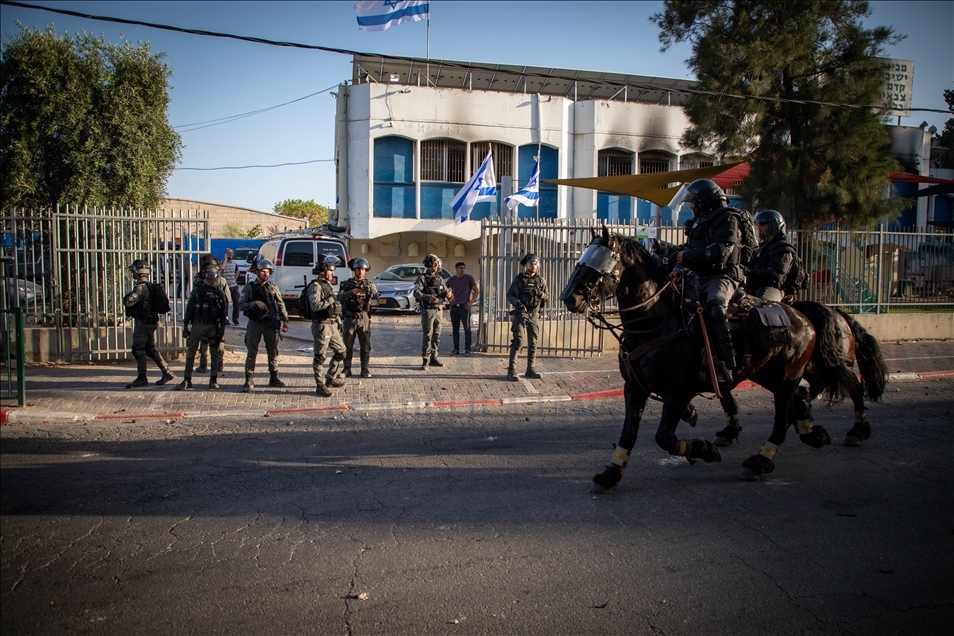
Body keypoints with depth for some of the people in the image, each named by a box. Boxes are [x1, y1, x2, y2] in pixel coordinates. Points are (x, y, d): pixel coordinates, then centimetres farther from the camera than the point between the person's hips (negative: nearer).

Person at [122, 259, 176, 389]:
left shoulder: (141, 287, -17)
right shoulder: (150, 286, 14)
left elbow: (128, 302, -25)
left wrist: (127, 296, -6)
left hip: (142, 322, -10)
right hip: (152, 322, 10)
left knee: (138, 350, -3)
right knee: (150, 349, 14)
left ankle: (142, 379, 1)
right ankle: (167, 373, 14)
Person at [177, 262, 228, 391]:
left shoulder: (219, 290, 3)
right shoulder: (198, 288, 4)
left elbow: (224, 309, 3)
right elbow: (190, 307, 6)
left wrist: (222, 327, -3)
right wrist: (185, 325, 3)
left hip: (213, 325, 0)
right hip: (198, 324, 0)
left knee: (216, 352, 2)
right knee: (191, 352, 1)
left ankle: (214, 380, 11)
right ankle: (187, 380, 8)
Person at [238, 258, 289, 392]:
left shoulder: (273, 287, 5)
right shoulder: (249, 288, -2)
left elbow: (281, 305, 9)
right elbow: (240, 305, -7)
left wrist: (285, 320, 5)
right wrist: (255, 303, -19)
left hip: (271, 324, 2)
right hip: (255, 324, -2)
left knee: (273, 352, 9)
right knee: (251, 353, -1)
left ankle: (274, 378, 20)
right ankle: (249, 381, 4)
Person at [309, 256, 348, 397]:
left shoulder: (328, 285, 16)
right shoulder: (315, 287, -13)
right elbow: (315, 306, -27)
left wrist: (339, 322, 20)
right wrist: (330, 300, -16)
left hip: (332, 325, 9)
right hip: (322, 326, -9)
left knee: (340, 351, 16)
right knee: (319, 357, -3)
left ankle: (331, 378, 29)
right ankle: (320, 386, 3)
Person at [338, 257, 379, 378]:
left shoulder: (370, 285, 4)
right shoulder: (346, 284, 4)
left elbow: (376, 300, -5)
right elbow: (339, 297, -10)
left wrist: (366, 301, -24)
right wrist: (351, 293, -26)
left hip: (364, 319, 0)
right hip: (349, 319, 0)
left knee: (365, 346, 3)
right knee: (347, 346, 6)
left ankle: (364, 370, 12)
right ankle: (347, 370, 15)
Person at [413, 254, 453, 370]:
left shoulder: (439, 278, 14)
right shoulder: (422, 278, -5)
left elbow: (445, 290, 17)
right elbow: (416, 293, -18)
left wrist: (448, 294, -9)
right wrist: (428, 297, -35)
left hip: (439, 310, 6)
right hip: (428, 310, -6)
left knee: (437, 335, 10)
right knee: (428, 335, -9)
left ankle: (433, 357, 20)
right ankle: (425, 361, -7)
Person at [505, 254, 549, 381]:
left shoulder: (541, 280, 10)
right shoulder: (519, 278, 2)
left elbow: (547, 297, 10)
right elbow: (509, 295, -1)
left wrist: (540, 293, -11)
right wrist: (517, 303, -19)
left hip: (534, 315, 4)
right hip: (520, 313, -4)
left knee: (533, 343, 7)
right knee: (518, 341, -11)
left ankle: (530, 369, 16)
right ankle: (511, 370, -9)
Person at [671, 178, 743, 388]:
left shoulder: (727, 219, -7)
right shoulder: (698, 221, 20)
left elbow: (720, 252, -20)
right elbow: (690, 250, 20)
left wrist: (686, 255, -15)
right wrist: (679, 268, 0)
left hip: (721, 277, -9)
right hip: (698, 277, 9)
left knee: (715, 306, -35)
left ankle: (726, 366, -37)